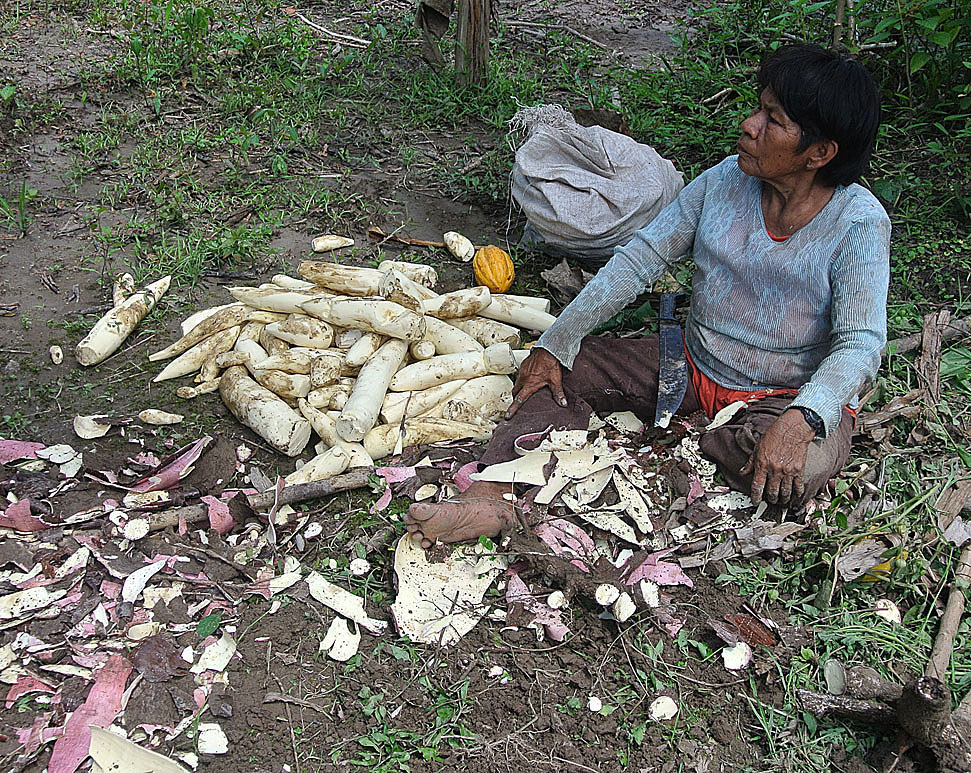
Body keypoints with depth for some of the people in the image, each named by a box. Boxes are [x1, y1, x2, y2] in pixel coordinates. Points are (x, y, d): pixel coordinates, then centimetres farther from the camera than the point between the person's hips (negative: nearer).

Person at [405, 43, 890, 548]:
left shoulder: (859, 224, -17)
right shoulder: (725, 181, -5)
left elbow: (859, 344, -22)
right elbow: (639, 259, -3)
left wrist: (800, 421, -42)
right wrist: (555, 344, -8)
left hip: (793, 396, -4)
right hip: (693, 366, 5)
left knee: (801, 468, -37)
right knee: (563, 368, -8)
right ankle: (492, 497, -27)